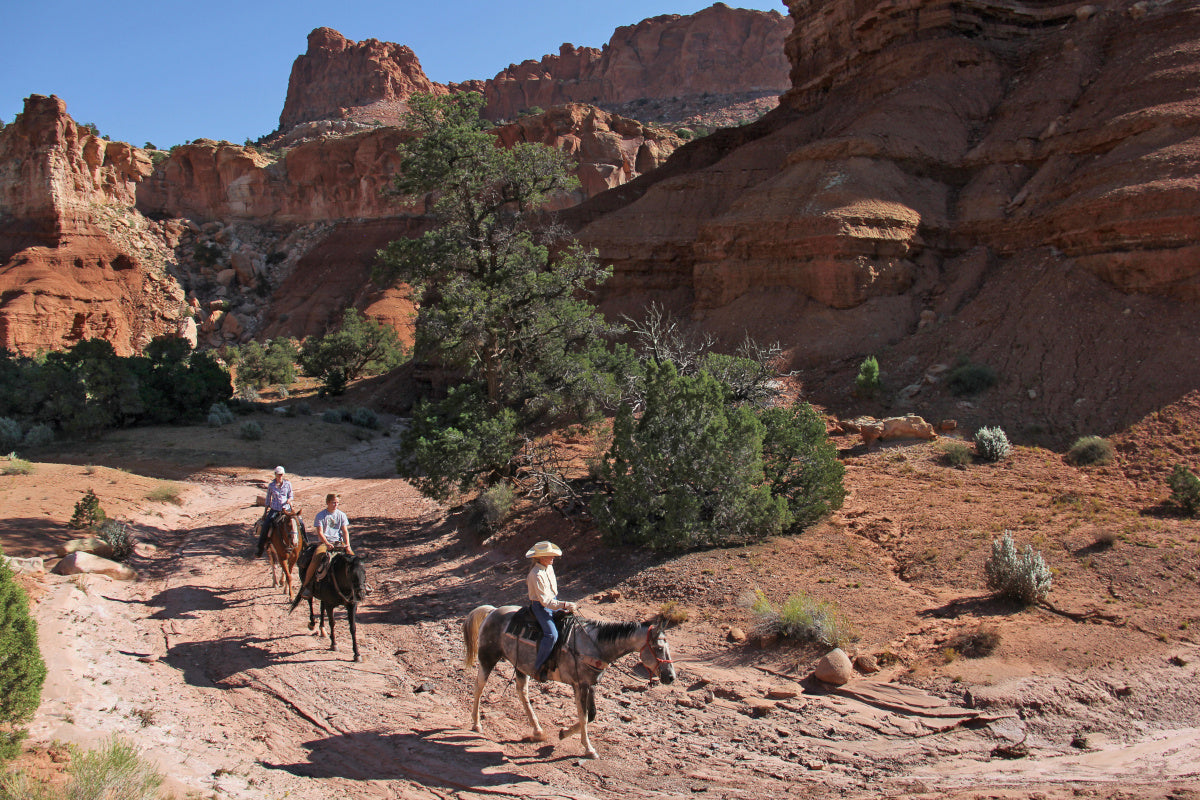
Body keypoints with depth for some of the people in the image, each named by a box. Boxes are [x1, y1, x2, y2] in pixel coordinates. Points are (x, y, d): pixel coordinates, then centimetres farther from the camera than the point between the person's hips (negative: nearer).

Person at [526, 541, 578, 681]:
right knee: (551, 634, -26)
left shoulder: (549, 567, 6)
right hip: (540, 607, -9)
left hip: (553, 603, 9)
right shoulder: (536, 574, -23)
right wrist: (564, 605, -25)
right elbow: (545, 601, -23)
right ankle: (538, 668, -17)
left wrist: (567, 607, 13)